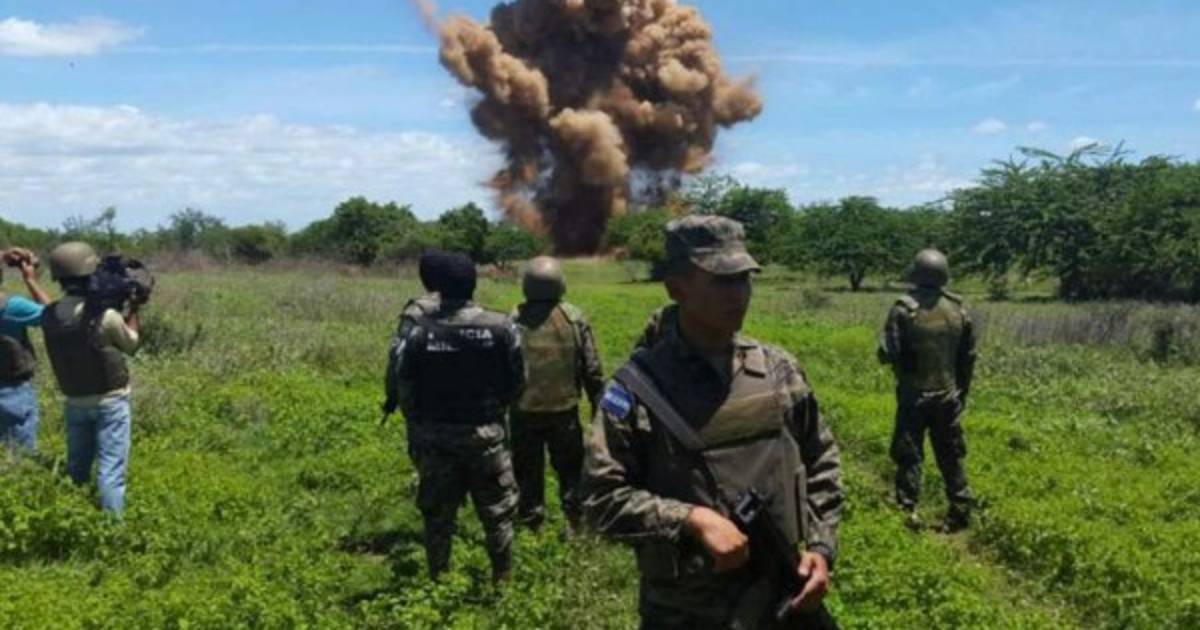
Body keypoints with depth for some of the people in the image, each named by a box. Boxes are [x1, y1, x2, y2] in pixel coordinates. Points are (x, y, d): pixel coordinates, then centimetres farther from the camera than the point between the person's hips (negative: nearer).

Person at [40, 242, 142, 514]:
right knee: (111, 469, -2)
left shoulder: (49, 317, -6)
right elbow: (131, 344, -3)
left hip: (74, 403, 6)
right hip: (110, 402, -5)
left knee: (76, 469, 20)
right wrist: (133, 310, 6)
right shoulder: (105, 316, -21)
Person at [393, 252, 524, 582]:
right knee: (497, 511, 14)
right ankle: (503, 577, 23)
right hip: (486, 433, 0)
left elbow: (403, 385, -4)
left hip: (434, 437, 1)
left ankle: (438, 580, 24)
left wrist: (419, 422, 12)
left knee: (437, 512, 14)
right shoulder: (501, 327, -11)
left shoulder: (420, 331, -11)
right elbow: (518, 380, -2)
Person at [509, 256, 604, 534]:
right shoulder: (575, 318, -6)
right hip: (564, 408, 0)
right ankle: (574, 520, 17)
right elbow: (592, 368, -3)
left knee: (528, 470, 13)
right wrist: (599, 405, 8)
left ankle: (531, 523, 20)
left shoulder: (513, 321, -8)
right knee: (570, 467, 16)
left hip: (524, 410, 0)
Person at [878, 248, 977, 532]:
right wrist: (962, 391, 17)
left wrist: (900, 358, 10)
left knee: (909, 455, 5)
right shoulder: (959, 310, 0)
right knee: (951, 456, 14)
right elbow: (969, 357, 7)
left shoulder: (904, 309, -12)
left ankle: (908, 510, 3)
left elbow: (887, 354, -13)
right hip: (948, 396, 3)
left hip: (913, 395, -3)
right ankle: (960, 511, 17)